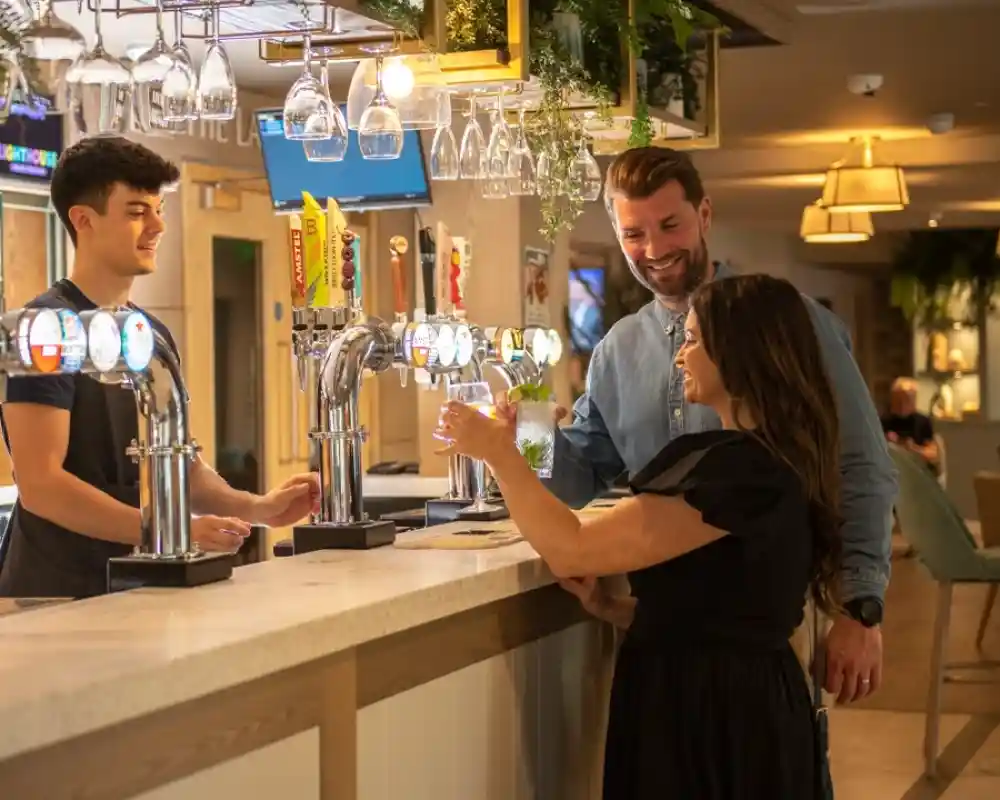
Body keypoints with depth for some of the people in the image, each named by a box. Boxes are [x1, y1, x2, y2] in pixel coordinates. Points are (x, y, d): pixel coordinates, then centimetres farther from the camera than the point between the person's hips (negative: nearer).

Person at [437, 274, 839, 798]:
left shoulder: (740, 469, -22)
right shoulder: (771, 462, 11)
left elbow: (570, 549, -22)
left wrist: (498, 451, -10)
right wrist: (604, 605, 3)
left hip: (710, 715, -10)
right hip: (737, 705, 10)